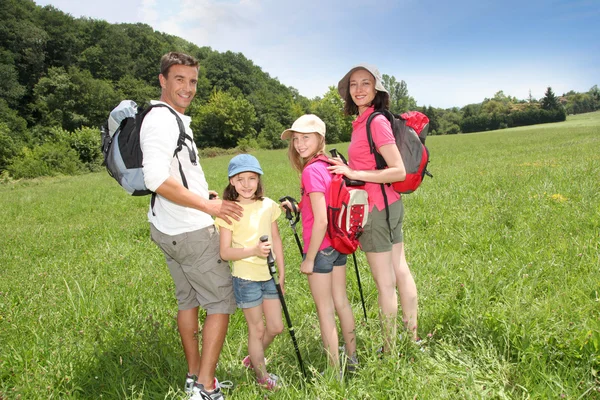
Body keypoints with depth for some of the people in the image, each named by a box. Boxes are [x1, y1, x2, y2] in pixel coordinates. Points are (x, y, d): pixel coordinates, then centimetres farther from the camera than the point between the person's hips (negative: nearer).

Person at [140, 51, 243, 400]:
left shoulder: (174, 119, 15)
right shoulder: (162, 120, -17)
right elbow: (157, 180, -28)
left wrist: (207, 195, 26)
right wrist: (208, 205, -29)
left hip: (171, 228, 10)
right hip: (189, 231, -10)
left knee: (189, 298, 16)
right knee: (222, 301, -2)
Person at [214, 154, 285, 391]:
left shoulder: (268, 205, 0)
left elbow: (276, 240, 8)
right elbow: (225, 252, -14)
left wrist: (281, 273, 9)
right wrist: (254, 250, -28)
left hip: (269, 276, 5)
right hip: (246, 278, -4)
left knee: (276, 327, 13)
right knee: (257, 328, 9)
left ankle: (254, 357, 41)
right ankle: (261, 375, 31)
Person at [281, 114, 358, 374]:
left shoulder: (311, 170, -20)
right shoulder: (330, 166, 4)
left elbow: (321, 221, -23)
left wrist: (309, 258, -16)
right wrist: (296, 208, 13)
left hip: (321, 249, -8)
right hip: (338, 246, 8)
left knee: (325, 310, 5)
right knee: (341, 302, 20)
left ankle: (336, 371, 18)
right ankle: (351, 359, 35)